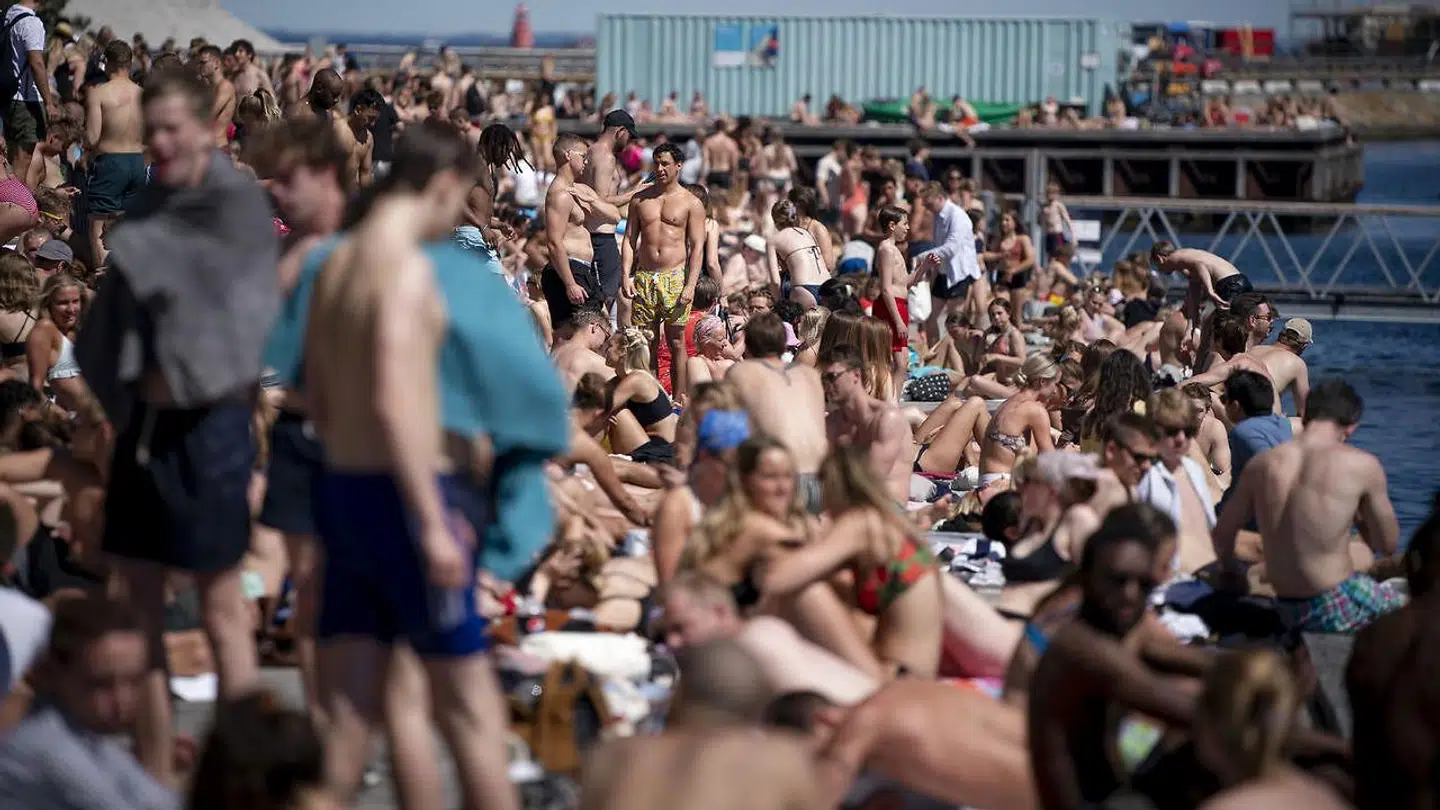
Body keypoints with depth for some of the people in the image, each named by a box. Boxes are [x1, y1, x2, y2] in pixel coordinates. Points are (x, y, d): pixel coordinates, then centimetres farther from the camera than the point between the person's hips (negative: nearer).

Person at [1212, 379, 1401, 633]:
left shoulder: (1260, 465, 1)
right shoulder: (1362, 465, -11)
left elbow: (1221, 536, 11)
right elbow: (1388, 545, -1)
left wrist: (1234, 574, 30)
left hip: (1287, 613, 6)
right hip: (1339, 610, -6)